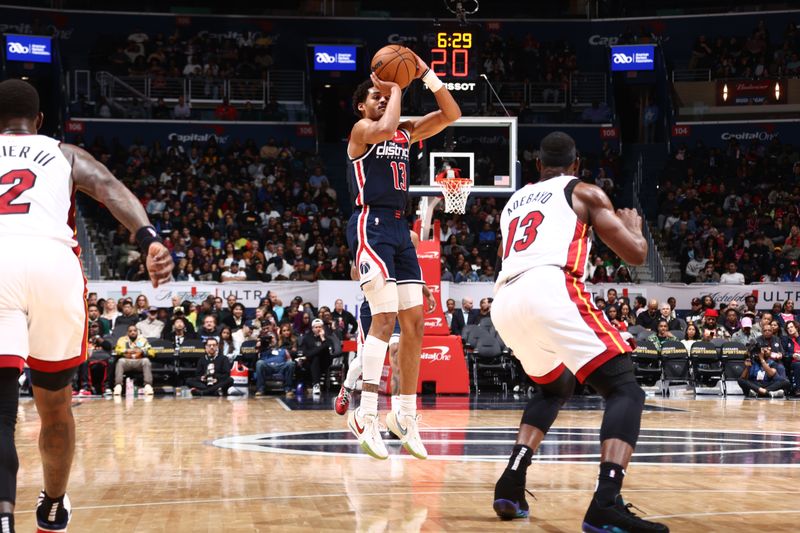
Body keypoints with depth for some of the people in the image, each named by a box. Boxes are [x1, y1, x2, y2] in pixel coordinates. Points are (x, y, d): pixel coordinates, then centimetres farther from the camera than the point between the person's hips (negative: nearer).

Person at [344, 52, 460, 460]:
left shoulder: (406, 132, 19)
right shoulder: (362, 129, -2)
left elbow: (452, 114, 14)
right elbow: (385, 128, -25)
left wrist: (426, 74, 7)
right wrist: (396, 88, -10)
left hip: (399, 227, 8)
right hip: (371, 224, -8)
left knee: (413, 322, 5)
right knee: (385, 317, -19)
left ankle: (406, 416, 12)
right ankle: (365, 415, -20)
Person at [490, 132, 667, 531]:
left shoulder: (513, 203, 33)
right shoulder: (585, 193, 17)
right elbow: (635, 255, 13)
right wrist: (634, 228, 35)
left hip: (504, 303, 6)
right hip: (551, 291, -6)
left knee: (554, 388, 32)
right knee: (625, 390, -3)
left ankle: (511, 484, 14)